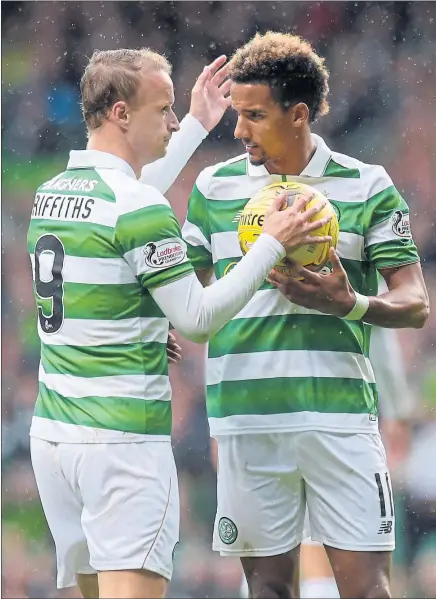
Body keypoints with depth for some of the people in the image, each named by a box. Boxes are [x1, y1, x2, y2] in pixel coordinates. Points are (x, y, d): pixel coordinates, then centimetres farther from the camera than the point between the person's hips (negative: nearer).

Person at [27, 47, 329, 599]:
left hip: (52, 430, 8)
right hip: (123, 439, -8)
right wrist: (271, 244, -5)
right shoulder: (139, 207, -15)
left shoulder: (50, 194, 11)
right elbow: (198, 320, -12)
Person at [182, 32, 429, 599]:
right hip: (247, 419, 2)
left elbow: (415, 305, 1)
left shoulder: (367, 187, 3)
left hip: (340, 417, -2)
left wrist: (350, 303, -18)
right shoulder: (214, 187, 9)